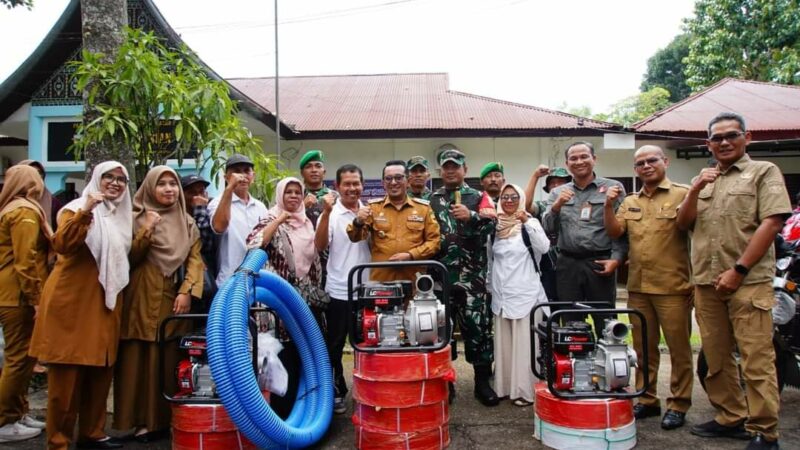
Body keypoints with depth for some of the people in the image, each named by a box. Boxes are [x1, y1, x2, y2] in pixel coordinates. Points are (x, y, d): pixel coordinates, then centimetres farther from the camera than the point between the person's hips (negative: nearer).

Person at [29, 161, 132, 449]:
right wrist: (85, 212, -32)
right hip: (73, 300, -7)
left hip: (106, 302, 7)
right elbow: (61, 245, -23)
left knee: (101, 372, 12)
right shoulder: (77, 209, -5)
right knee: (66, 375, -3)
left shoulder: (122, 215, 16)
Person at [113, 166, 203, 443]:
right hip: (143, 300, -2)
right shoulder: (137, 219, 5)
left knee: (171, 360, 3)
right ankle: (143, 420, 3)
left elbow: (195, 259, 4)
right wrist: (147, 231, -16)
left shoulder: (188, 223, 13)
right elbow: (129, 258, -3)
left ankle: (169, 420, 10)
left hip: (175, 299, 2)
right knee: (141, 359, -3)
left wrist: (187, 291, -10)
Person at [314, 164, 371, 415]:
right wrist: (326, 213, -27)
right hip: (339, 291, -3)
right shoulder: (330, 213, -6)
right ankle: (335, 392, 23)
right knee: (334, 345, 9)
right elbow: (320, 245, -19)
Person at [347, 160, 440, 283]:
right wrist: (358, 223, -25)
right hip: (380, 280, 0)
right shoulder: (373, 207, 6)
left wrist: (411, 255, -10)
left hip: (414, 281, 1)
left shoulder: (424, 207, 7)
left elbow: (434, 241, 5)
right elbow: (355, 237, -3)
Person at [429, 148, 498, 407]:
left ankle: (482, 382, 10)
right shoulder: (431, 200, 14)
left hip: (472, 275, -2)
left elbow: (491, 224, -7)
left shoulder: (478, 197, 8)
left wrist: (471, 216, -22)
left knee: (477, 325, -1)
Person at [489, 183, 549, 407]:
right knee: (503, 342, 10)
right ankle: (505, 386, 19)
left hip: (525, 292, -5)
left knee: (524, 342, -3)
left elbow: (544, 247, -19)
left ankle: (525, 389, 4)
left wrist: (527, 222, -26)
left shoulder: (530, 222, -3)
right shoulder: (495, 226, 10)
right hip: (501, 293, 5)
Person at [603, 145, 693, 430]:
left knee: (678, 348, 3)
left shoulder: (682, 194, -2)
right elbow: (614, 232, 3)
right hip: (638, 286, 5)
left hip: (672, 286, -5)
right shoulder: (630, 202, 14)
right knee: (644, 348, 14)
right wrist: (608, 206, -6)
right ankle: (647, 400, 26)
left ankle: (678, 404, 15)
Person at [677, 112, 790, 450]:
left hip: (748, 282, -5)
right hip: (706, 283, 6)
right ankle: (731, 419, 23)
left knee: (756, 361, -6)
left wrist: (738, 271, -13)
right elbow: (683, 223, 15)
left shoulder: (764, 172, 3)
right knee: (716, 358, 11)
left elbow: (772, 222, -8)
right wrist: (695, 190, -4)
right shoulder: (702, 179, 20)